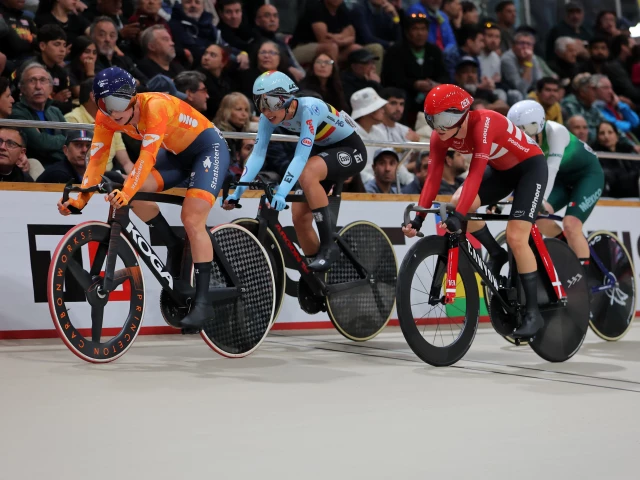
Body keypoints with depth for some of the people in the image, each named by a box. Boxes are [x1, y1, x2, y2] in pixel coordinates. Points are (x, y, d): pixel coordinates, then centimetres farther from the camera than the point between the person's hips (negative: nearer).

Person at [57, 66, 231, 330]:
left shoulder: (155, 105, -33)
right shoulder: (106, 118, -14)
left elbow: (148, 156, -42)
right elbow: (97, 159, -15)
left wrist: (126, 192, -53)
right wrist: (81, 198, -27)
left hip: (208, 148, -7)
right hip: (176, 153, 7)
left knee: (192, 220, -21)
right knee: (135, 193, -19)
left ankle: (202, 301, -15)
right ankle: (174, 245, 3)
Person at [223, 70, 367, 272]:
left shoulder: (309, 108, -33)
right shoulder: (269, 116, -13)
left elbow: (301, 156, -39)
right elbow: (257, 154, -16)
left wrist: (282, 192, -49)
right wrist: (237, 191, -27)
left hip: (351, 150, -7)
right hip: (322, 151, 7)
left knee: (307, 172, -35)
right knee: (300, 217, -3)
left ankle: (328, 245, -26)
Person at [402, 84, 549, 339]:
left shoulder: (483, 124, -35)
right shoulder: (441, 136, -15)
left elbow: (475, 174, -42)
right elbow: (433, 177, -17)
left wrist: (458, 216, -50)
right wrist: (419, 217, -26)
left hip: (530, 166, -7)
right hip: (500, 169, 7)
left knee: (515, 237, -18)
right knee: (458, 202, -18)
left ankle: (533, 312, -7)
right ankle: (496, 254, 6)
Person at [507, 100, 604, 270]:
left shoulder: (555, 131, -31)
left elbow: (551, 168, -41)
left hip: (588, 174, -6)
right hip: (563, 178, 6)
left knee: (571, 224, -22)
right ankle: (571, 247, 8)